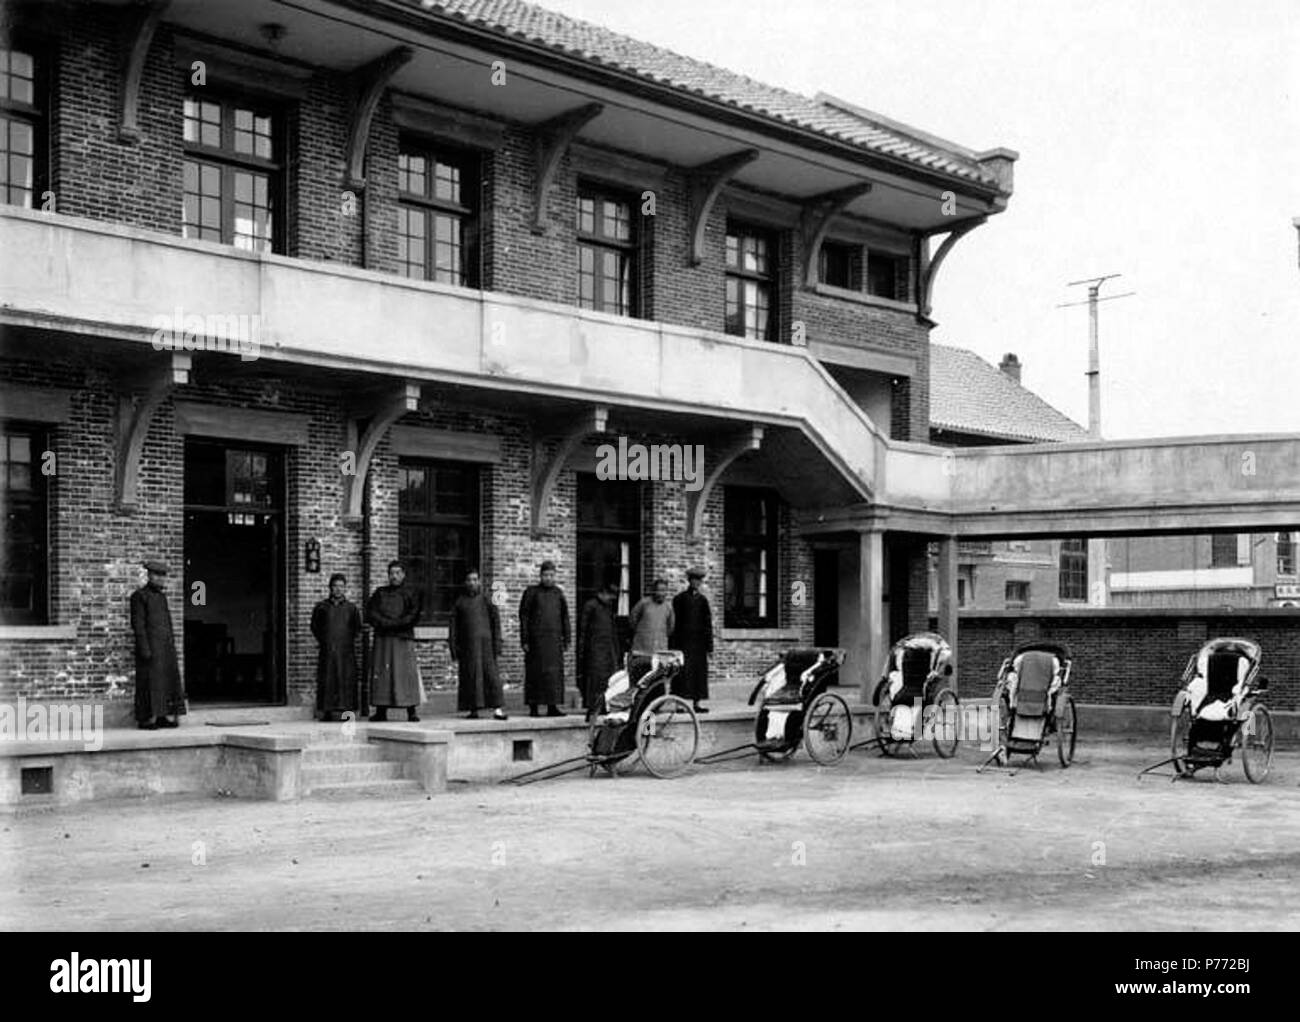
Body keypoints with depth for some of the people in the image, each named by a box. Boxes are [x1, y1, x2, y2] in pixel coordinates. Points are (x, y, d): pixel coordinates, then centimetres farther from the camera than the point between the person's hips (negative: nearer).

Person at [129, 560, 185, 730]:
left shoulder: (161, 596, 17)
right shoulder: (140, 596, -6)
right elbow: (138, 625, -12)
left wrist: (172, 645, 15)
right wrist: (144, 649, -18)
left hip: (166, 646, 8)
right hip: (150, 645, -8)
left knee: (169, 680, 5)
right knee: (149, 683, -5)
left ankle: (165, 717, 8)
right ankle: (146, 719, -2)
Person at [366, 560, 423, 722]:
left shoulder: (412, 592, 8)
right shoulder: (380, 593, 16)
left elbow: (414, 615, -3)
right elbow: (370, 613, 5)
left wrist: (394, 623, -9)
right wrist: (386, 623, -9)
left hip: (404, 638, -2)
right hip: (382, 639, 3)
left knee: (406, 672, -8)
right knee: (381, 673, -1)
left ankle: (411, 712, -10)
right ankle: (381, 711, 1)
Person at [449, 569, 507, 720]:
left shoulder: (486, 601, 5)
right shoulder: (459, 602, 7)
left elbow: (496, 623, 4)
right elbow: (453, 627, 8)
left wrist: (497, 645, -3)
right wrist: (453, 648, 2)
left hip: (485, 644, -1)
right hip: (467, 645, 1)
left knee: (490, 674, -7)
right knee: (469, 677, 1)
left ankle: (496, 708, -8)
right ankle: (473, 709, 6)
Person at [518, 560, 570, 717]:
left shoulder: (558, 593, 12)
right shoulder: (531, 592, 1)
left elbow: (565, 617, 14)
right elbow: (524, 616, -1)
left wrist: (566, 639, 8)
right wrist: (524, 640, -7)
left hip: (554, 638, 3)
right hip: (536, 638, -3)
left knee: (555, 673, 0)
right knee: (535, 672, -1)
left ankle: (552, 706, 4)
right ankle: (533, 707, 5)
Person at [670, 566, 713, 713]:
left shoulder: (702, 600, 12)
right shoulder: (680, 599, 1)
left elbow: (708, 624, 11)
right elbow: (674, 622, -2)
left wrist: (709, 645, 5)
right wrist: (673, 645, -8)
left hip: (699, 642, 4)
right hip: (683, 642, -4)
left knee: (699, 672, 3)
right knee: (682, 672, -5)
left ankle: (696, 703, 8)